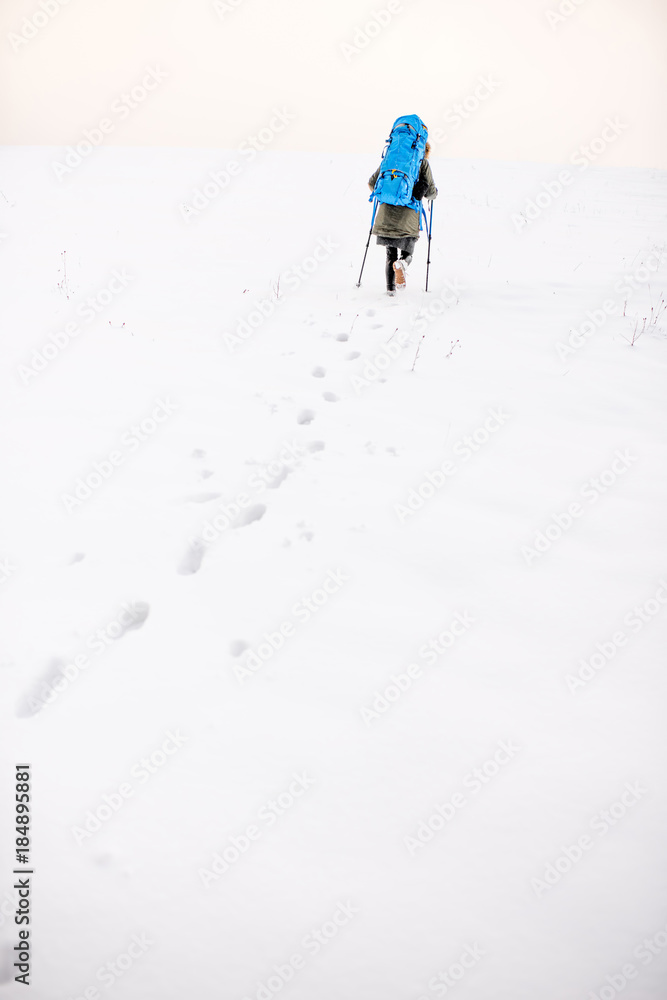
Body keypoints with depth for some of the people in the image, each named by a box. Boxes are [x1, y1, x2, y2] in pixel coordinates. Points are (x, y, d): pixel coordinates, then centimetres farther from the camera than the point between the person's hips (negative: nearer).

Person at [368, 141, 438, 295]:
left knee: (390, 254, 14)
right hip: (408, 216, -2)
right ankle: (401, 264, -25)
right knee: (407, 254, 11)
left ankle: (390, 287, -7)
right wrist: (434, 192, 27)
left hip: (386, 214, 2)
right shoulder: (423, 163, 6)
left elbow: (372, 183, 13)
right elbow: (430, 192, 3)